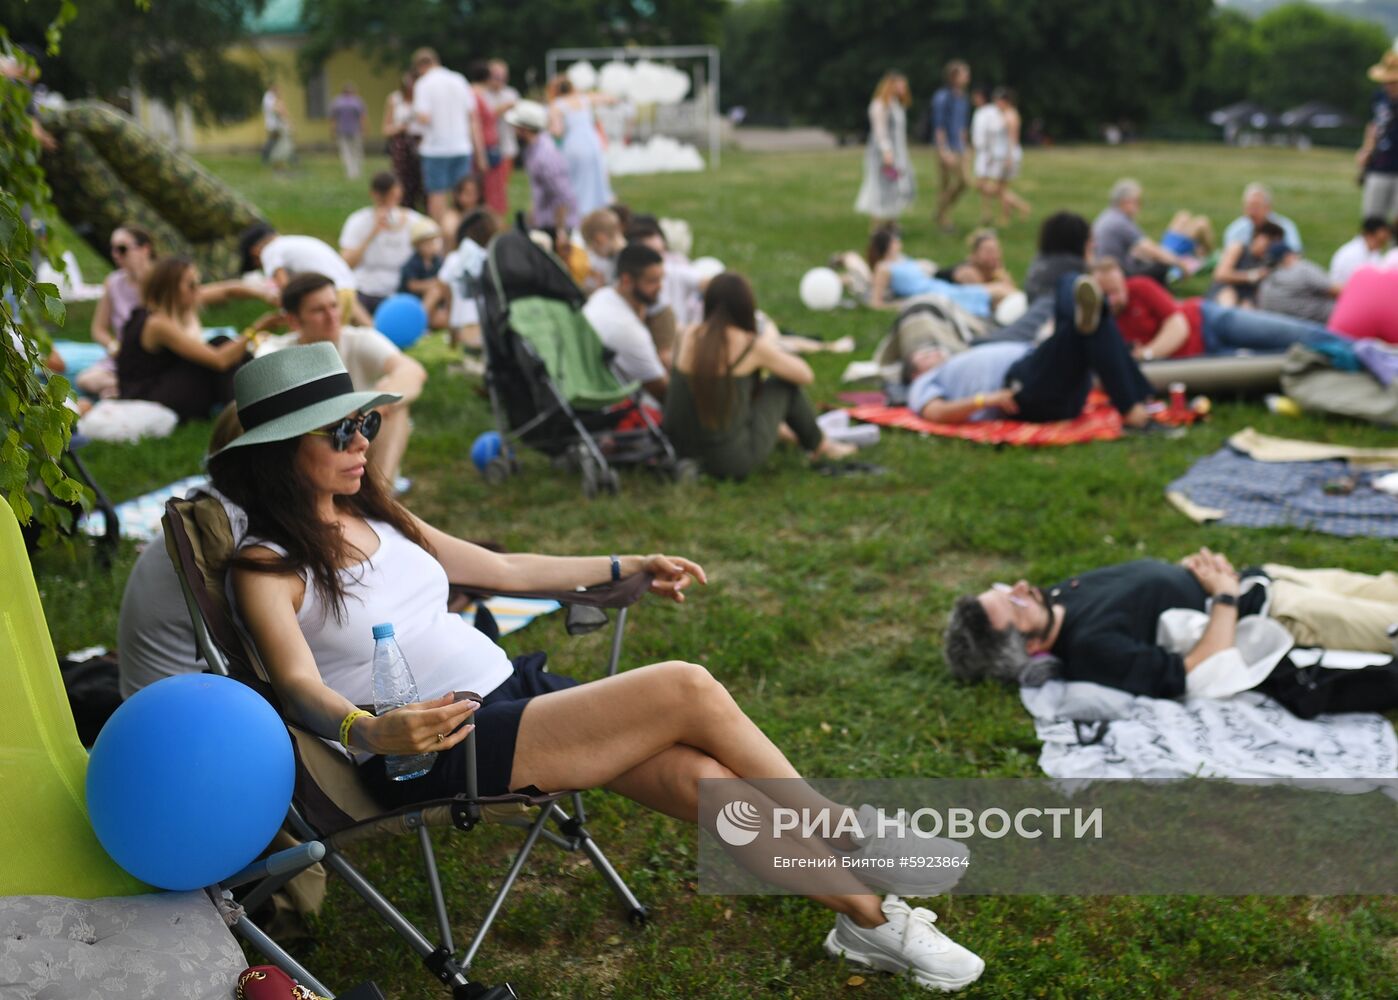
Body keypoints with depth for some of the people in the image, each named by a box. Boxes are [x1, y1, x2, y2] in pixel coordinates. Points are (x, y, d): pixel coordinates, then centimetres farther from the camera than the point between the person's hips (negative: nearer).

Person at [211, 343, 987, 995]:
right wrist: (372, 731, -43)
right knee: (687, 689, -19)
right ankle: (858, 842, -4)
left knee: (702, 776, -16)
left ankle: (865, 914, -5)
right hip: (441, 750, -7)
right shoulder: (268, 565, -5)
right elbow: (302, 687, -20)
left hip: (514, 690, 7)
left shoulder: (377, 518, 16)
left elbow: (501, 569, 24)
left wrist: (629, 568, 27)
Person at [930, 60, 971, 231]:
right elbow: (939, 126, -15)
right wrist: (944, 151, -20)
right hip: (946, 148, -8)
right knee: (946, 185, -3)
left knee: (962, 182, 5)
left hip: (959, 148, 8)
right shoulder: (942, 97, -11)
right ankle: (943, 219, 10)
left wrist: (964, 149, 20)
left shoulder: (963, 98, 13)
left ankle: (943, 214, 21)